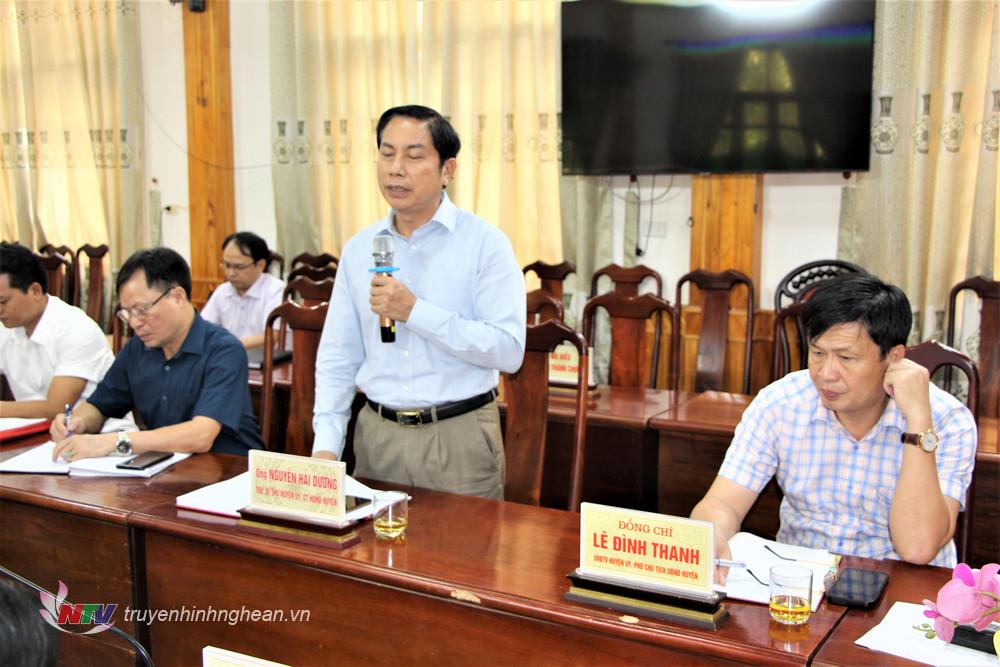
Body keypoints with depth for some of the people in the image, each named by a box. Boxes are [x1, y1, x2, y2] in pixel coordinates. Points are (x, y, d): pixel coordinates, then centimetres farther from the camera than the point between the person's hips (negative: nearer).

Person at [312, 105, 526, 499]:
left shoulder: (486, 243, -7)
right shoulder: (358, 249, 7)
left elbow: (509, 350, -16)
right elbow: (337, 358, 9)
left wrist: (416, 312, -20)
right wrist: (326, 446, -2)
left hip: (459, 438, -4)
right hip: (377, 435, 4)